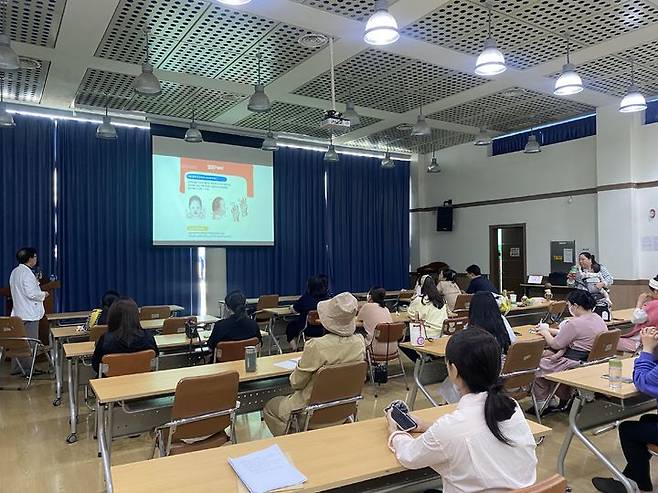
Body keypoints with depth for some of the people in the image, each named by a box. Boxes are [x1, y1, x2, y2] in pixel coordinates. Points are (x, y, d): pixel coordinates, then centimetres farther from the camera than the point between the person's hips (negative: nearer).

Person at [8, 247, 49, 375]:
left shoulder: (15, 272, 11)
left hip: (18, 313, 9)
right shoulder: (27, 273, -17)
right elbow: (31, 294, -22)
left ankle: (16, 368, 22)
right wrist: (43, 294, -5)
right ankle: (28, 369, 4)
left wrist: (35, 283, 20)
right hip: (29, 313, -9)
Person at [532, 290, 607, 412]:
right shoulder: (598, 318, 5)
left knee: (539, 365, 8)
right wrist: (549, 329, 15)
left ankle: (541, 404, 20)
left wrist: (545, 331, 4)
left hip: (577, 364, -9)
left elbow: (555, 344, -13)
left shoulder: (575, 323, -24)